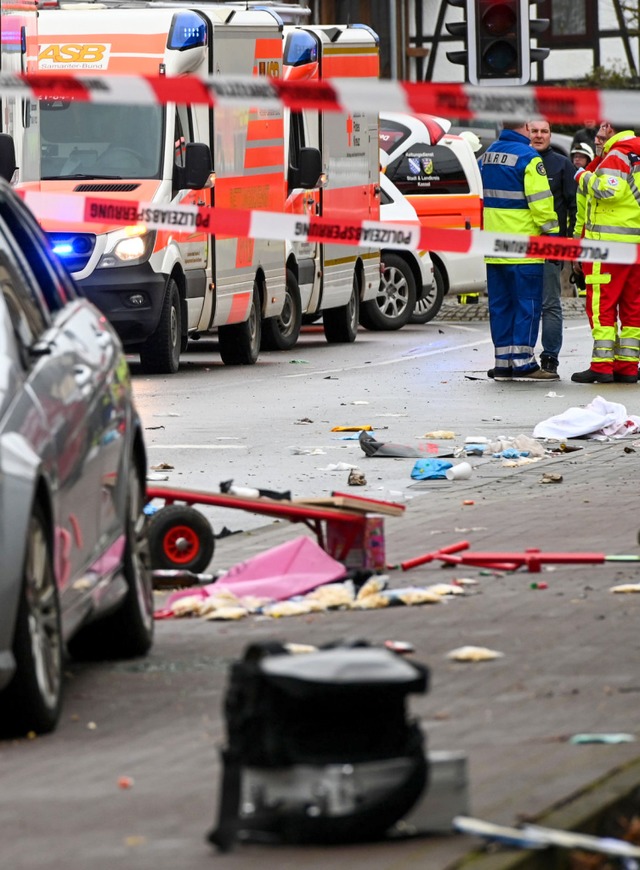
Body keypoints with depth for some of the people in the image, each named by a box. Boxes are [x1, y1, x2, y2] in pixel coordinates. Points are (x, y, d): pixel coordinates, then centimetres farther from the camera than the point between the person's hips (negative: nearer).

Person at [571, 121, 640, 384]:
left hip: (610, 242, -9)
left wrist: (586, 177, -8)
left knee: (601, 304, -6)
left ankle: (602, 365, -9)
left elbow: (608, 189, -24)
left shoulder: (617, 155, -11)